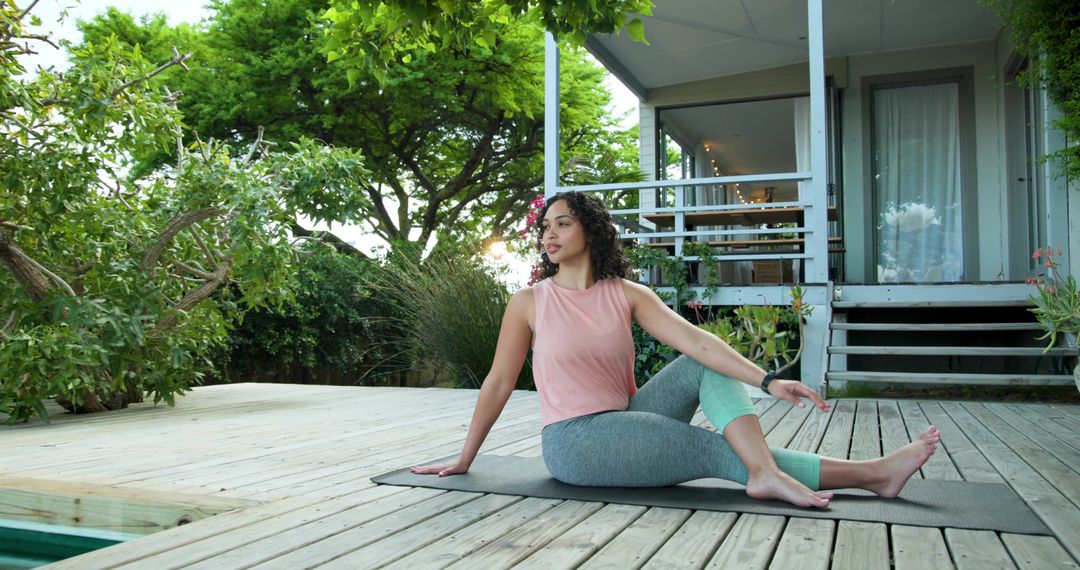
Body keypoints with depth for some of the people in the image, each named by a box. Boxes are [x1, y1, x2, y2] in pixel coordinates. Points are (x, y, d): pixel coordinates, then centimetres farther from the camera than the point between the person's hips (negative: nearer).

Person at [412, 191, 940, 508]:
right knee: (720, 450, -11)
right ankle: (872, 474, -7)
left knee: (705, 367, -16)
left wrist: (767, 381, -24)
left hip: (625, 420, 4)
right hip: (575, 443, -4)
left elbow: (693, 339, -11)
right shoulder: (529, 303, -6)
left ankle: (765, 473, -31)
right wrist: (463, 460, 2)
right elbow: (499, 382, -2)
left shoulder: (628, 294, 1)